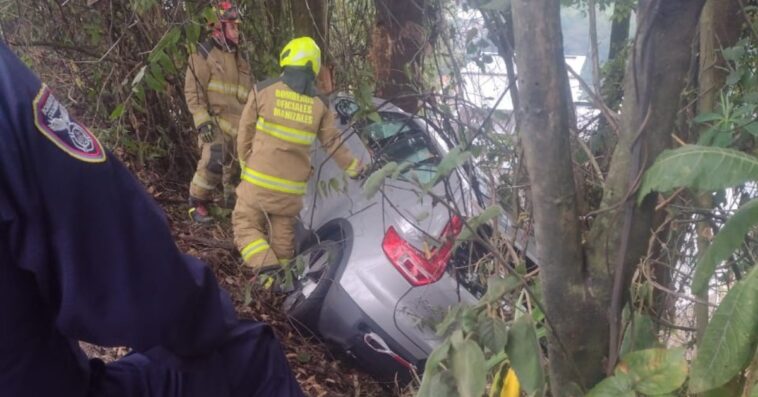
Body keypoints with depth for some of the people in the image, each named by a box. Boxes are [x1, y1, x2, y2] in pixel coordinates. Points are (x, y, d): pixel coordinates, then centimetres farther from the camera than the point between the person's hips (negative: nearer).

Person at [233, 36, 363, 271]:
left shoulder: (263, 90, -4)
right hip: (292, 187, 3)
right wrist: (356, 168, 24)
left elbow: (245, 135, 2)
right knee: (283, 234, 16)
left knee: (246, 226, 9)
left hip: (258, 180, -2)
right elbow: (332, 143, 10)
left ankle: (267, 271, -11)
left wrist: (246, 165, 17)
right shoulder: (320, 103, 2)